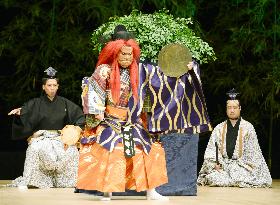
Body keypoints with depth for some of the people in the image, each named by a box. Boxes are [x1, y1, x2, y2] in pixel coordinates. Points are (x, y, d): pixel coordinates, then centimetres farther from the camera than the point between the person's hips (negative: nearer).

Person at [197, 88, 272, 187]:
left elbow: (252, 152, 3)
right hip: (222, 164, 2)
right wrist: (214, 164, -11)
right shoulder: (219, 128, 11)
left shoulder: (248, 127, 6)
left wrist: (246, 166, -10)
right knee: (212, 177, -27)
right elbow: (210, 150, 6)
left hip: (242, 165, -2)